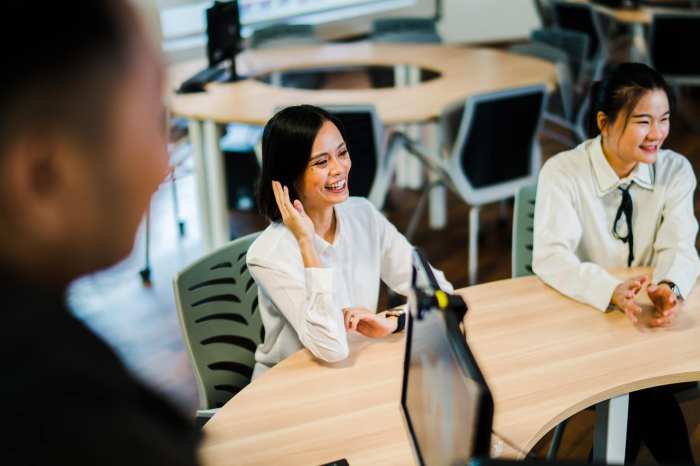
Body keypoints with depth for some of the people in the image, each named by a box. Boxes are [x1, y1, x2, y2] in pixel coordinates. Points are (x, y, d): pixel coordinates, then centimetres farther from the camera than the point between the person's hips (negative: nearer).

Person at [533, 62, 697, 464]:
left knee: (642, 394, -23)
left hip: (648, 317, 3)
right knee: (649, 396, -24)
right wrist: (612, 291, -42)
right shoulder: (563, 172, -13)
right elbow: (550, 256, -23)